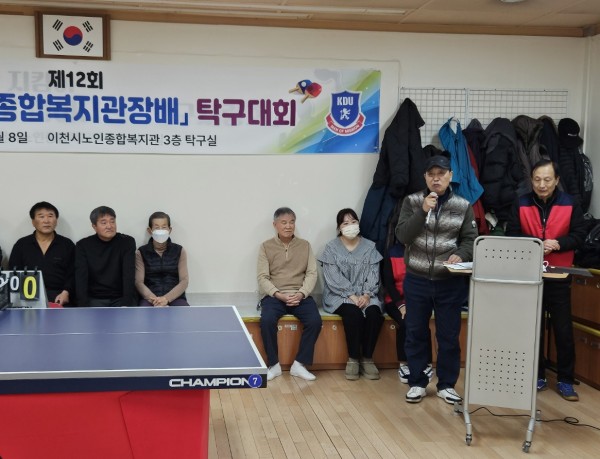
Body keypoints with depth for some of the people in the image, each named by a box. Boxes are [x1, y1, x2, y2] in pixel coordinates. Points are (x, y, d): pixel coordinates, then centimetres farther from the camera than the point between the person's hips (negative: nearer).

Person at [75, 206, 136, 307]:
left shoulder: (127, 242, -2)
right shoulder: (83, 245, 0)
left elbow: (129, 276, -12)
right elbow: (81, 278, -9)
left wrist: (126, 304, -25)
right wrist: (84, 307, -23)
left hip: (120, 298, 0)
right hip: (95, 299, 0)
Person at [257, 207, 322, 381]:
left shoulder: (305, 245, 11)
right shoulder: (266, 247, 5)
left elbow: (312, 274, 4)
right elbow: (262, 277, -1)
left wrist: (301, 293, -13)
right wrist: (279, 295, -16)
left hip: (300, 296, 2)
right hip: (274, 296, -1)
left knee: (315, 321, -26)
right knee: (267, 320, -31)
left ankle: (299, 364, -11)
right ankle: (274, 365, -12)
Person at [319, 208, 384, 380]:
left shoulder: (369, 247, 10)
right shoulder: (331, 248, 2)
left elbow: (373, 275, 2)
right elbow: (333, 278, -8)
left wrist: (366, 295, -15)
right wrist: (351, 295, -19)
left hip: (365, 295, 3)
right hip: (339, 296, -3)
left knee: (374, 314, -29)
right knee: (353, 314, -33)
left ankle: (367, 358, -13)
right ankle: (353, 358, -16)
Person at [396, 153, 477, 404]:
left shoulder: (463, 206, 1)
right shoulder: (412, 201, 0)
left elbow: (470, 240, 3)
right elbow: (402, 236, -10)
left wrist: (460, 255, -18)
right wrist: (423, 211, -20)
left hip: (450, 283, 0)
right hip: (416, 281, 0)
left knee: (449, 335, 7)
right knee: (416, 333, 9)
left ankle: (446, 385, 21)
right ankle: (417, 383, 23)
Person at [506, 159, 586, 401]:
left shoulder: (571, 204, -1)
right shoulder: (521, 204, 1)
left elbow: (579, 234, -3)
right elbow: (512, 235, -1)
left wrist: (557, 244, -20)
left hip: (559, 277, -1)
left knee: (563, 329, 3)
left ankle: (565, 380, 13)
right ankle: (537, 376, 21)